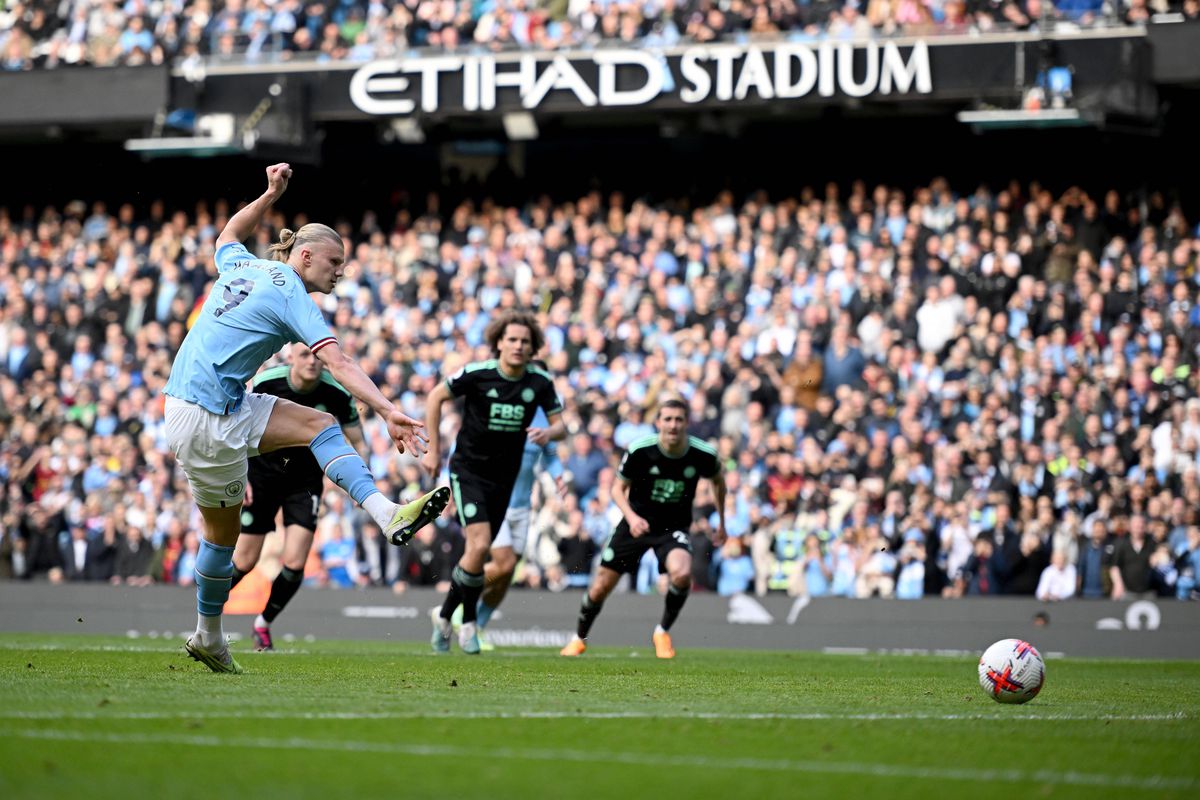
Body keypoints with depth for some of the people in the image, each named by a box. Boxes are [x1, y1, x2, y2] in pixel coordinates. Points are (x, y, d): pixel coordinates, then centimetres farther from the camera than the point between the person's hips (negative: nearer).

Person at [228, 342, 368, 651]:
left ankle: (263, 624, 13)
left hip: (306, 479, 1)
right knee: (245, 562, 0)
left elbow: (358, 443, -6)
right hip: (262, 473, 0)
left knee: (295, 563, -12)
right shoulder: (266, 382, -19)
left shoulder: (337, 393, -18)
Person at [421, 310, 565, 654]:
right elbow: (436, 397, -1)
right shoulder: (476, 374, -15)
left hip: (504, 477, 4)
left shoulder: (540, 383, -6)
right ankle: (467, 621, -3)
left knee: (477, 553, 9)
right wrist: (433, 450, -2)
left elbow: (560, 425, 2)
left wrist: (549, 433, -23)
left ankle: (444, 618, 27)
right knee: (479, 545, -20)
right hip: (468, 469, -4)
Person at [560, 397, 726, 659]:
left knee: (681, 574, -31)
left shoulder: (703, 455, -16)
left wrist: (721, 523, 13)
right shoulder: (639, 450, -20)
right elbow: (618, 488, -6)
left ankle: (663, 632, -6)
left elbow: (718, 480, 7)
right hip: (637, 523, 0)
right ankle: (579, 639, 32)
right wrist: (631, 516, -24)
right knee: (600, 588, 2)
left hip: (674, 527, 0)